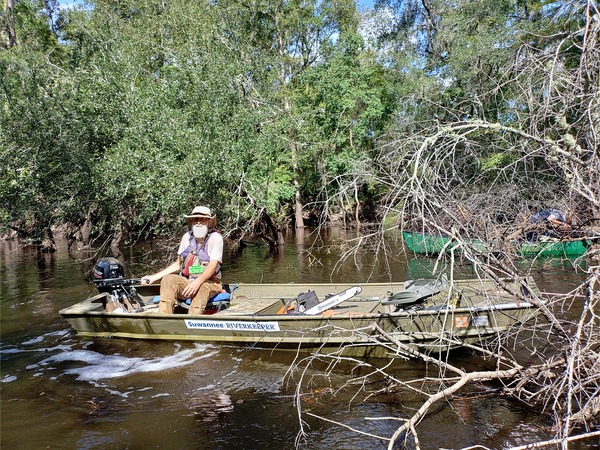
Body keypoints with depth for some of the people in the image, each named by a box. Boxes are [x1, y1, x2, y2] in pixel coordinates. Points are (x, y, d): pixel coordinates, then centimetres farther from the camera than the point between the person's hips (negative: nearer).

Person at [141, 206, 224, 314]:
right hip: (187, 282, 5)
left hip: (209, 283, -4)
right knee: (168, 279, -23)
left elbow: (213, 266, -18)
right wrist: (154, 277, 8)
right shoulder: (187, 237, 6)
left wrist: (197, 282, -35)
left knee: (202, 288, -38)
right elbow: (178, 264, 14)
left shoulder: (215, 238, -8)